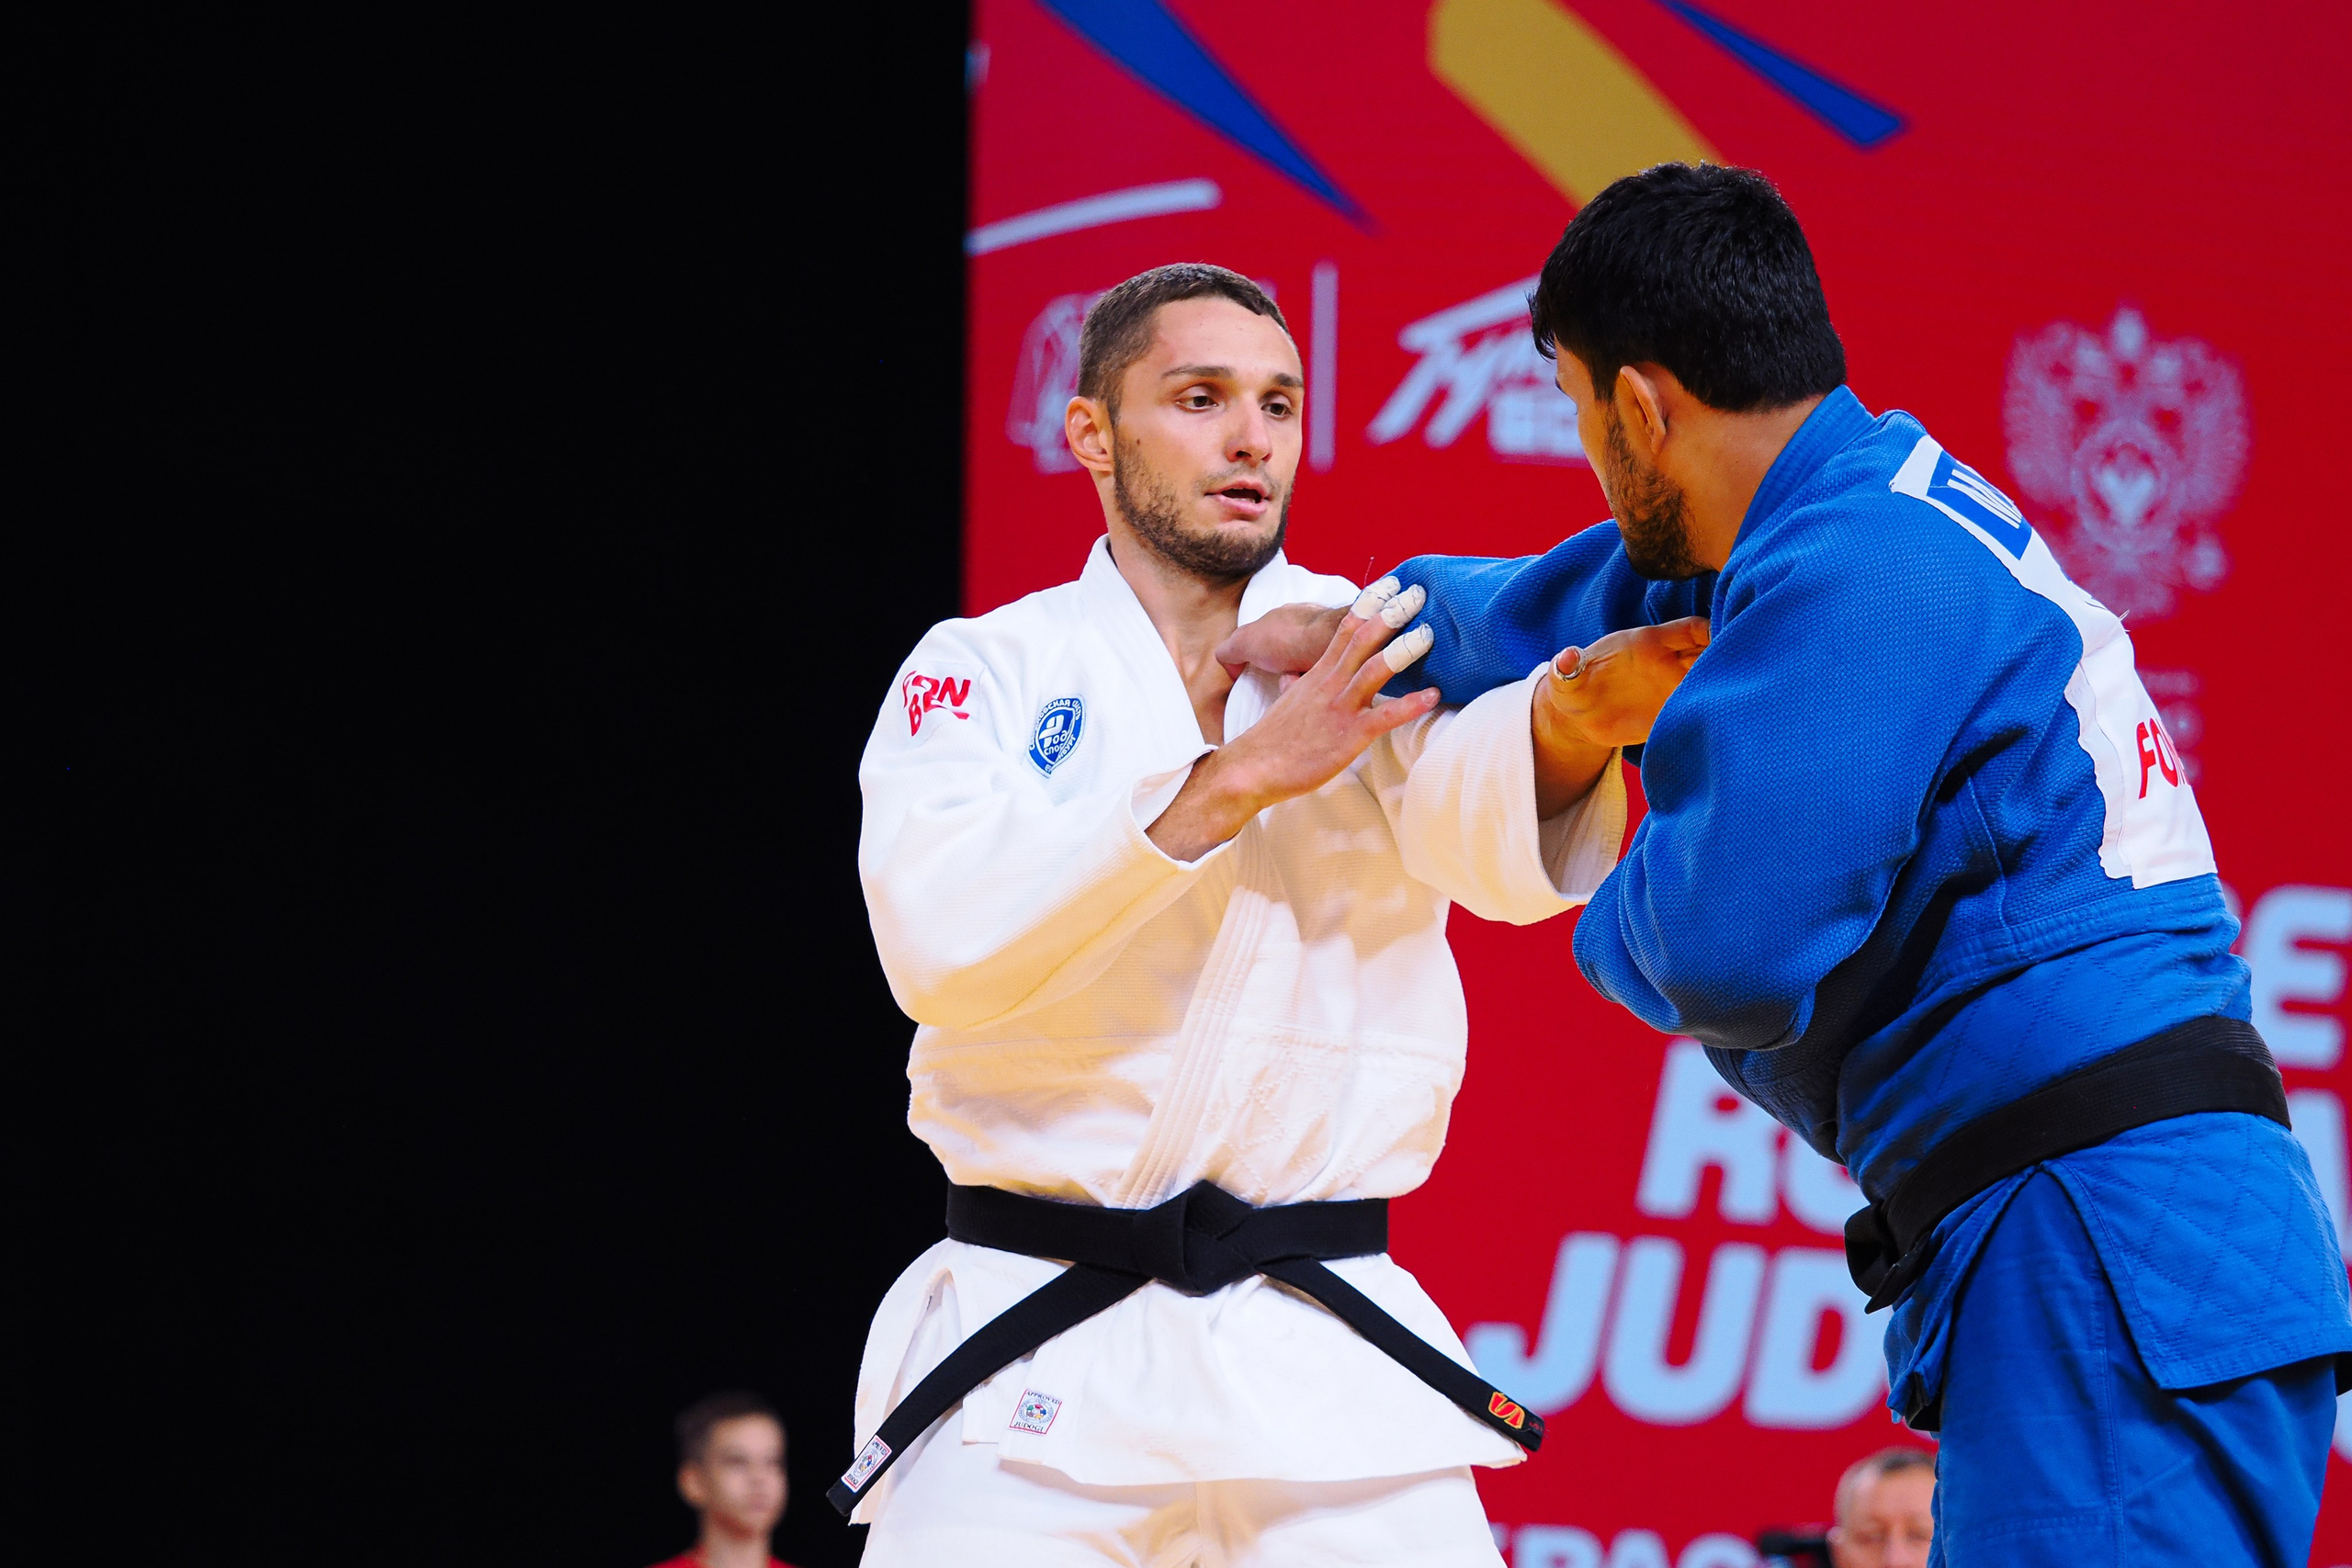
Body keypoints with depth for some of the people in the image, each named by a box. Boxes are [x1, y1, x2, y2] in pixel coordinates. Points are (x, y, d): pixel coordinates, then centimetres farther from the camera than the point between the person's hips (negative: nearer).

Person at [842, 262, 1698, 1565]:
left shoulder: (1374, 653, 8)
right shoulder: (984, 670, 6)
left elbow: (1484, 822, -16)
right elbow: (939, 940, -14)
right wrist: (1236, 777, -22)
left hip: (1324, 1362, 1)